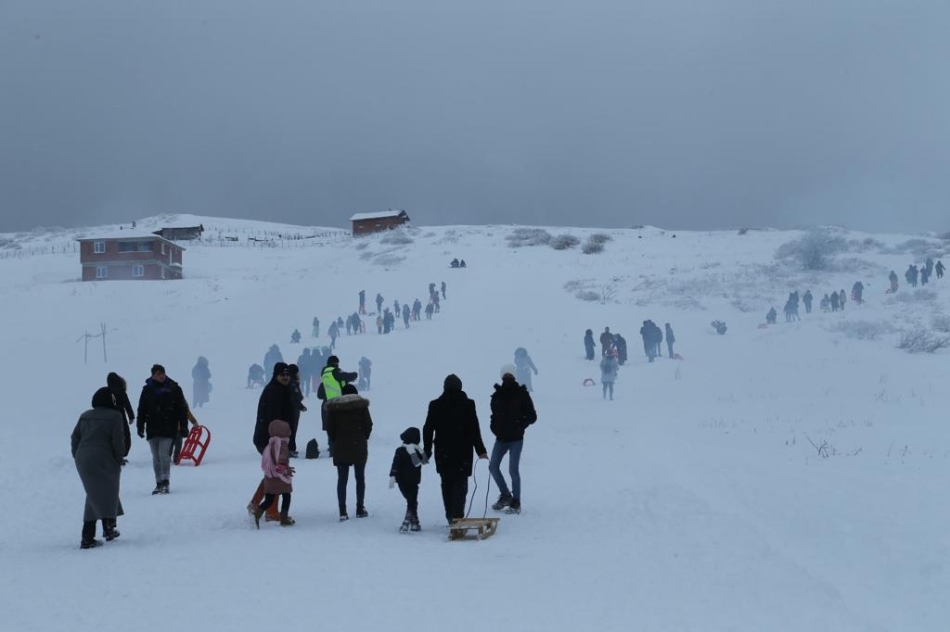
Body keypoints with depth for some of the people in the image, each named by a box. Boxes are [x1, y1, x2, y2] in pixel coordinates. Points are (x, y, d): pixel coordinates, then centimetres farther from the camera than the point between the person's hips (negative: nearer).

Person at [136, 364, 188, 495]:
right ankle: (159, 483, 13)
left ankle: (165, 482, -8)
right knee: (156, 457, 7)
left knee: (164, 455, -14)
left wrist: (184, 426, -2)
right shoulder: (147, 390, 6)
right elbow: (142, 410, 10)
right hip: (152, 429, 3)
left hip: (169, 429, -3)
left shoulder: (174, 388, 0)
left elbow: (182, 409, 2)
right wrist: (140, 426, 4)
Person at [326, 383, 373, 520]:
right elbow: (368, 425, -1)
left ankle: (343, 512, -6)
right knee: (360, 478, 11)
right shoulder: (361, 405, 0)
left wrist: (335, 443, 11)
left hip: (340, 448, 1)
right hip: (359, 447, 0)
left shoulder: (333, 407, 2)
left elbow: (329, 428, 0)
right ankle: (360, 509, 12)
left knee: (342, 479, 1)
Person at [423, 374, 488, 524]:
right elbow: (475, 429, -4)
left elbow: (428, 429, 4)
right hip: (463, 452, -2)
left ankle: (451, 516, 18)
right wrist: (480, 450, 3)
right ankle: (457, 516, -14)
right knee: (460, 484, -1)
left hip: (442, 453, 2)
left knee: (447, 484, 14)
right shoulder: (468, 404, -4)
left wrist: (427, 450, 12)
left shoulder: (435, 405, 1)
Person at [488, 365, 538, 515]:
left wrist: (519, 425, -16)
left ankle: (516, 503, 3)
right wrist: (495, 427, 3)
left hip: (516, 439, -5)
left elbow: (532, 416, -4)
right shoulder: (497, 396, 6)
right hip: (501, 438, 5)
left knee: (513, 470, -6)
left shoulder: (521, 394, -6)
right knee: (493, 466, 4)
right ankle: (505, 495, 21)